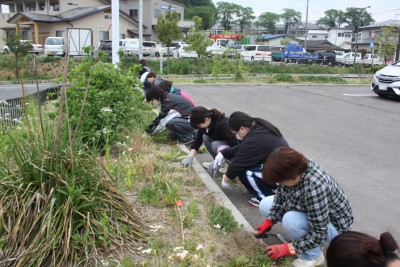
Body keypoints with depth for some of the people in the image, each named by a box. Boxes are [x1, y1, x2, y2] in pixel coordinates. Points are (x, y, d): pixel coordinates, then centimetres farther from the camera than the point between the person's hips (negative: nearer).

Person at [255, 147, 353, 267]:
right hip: (308, 210, 7)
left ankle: (313, 255, -7)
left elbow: (318, 234, -31)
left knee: (290, 220, -34)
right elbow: (280, 197, -1)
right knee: (265, 205, 0)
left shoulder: (314, 187, -40)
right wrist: (269, 222, -8)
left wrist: (288, 248, -23)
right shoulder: (293, 168, -20)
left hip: (333, 225, -7)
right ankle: (303, 238, 9)